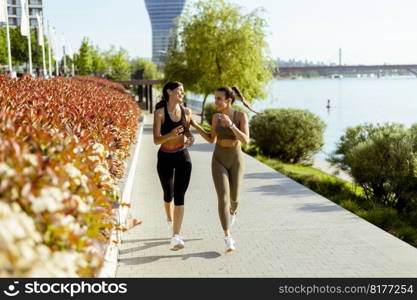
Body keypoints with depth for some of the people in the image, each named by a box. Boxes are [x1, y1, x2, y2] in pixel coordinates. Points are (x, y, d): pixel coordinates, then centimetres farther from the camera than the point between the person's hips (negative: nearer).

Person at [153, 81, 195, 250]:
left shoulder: (187, 112, -1)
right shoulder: (159, 113, -12)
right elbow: (156, 140, -16)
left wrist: (190, 139, -7)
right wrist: (170, 135, -35)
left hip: (183, 157, 1)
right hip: (165, 158, -1)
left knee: (179, 196, -10)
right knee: (168, 194, 16)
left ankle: (176, 237, -13)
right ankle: (170, 219, 48)